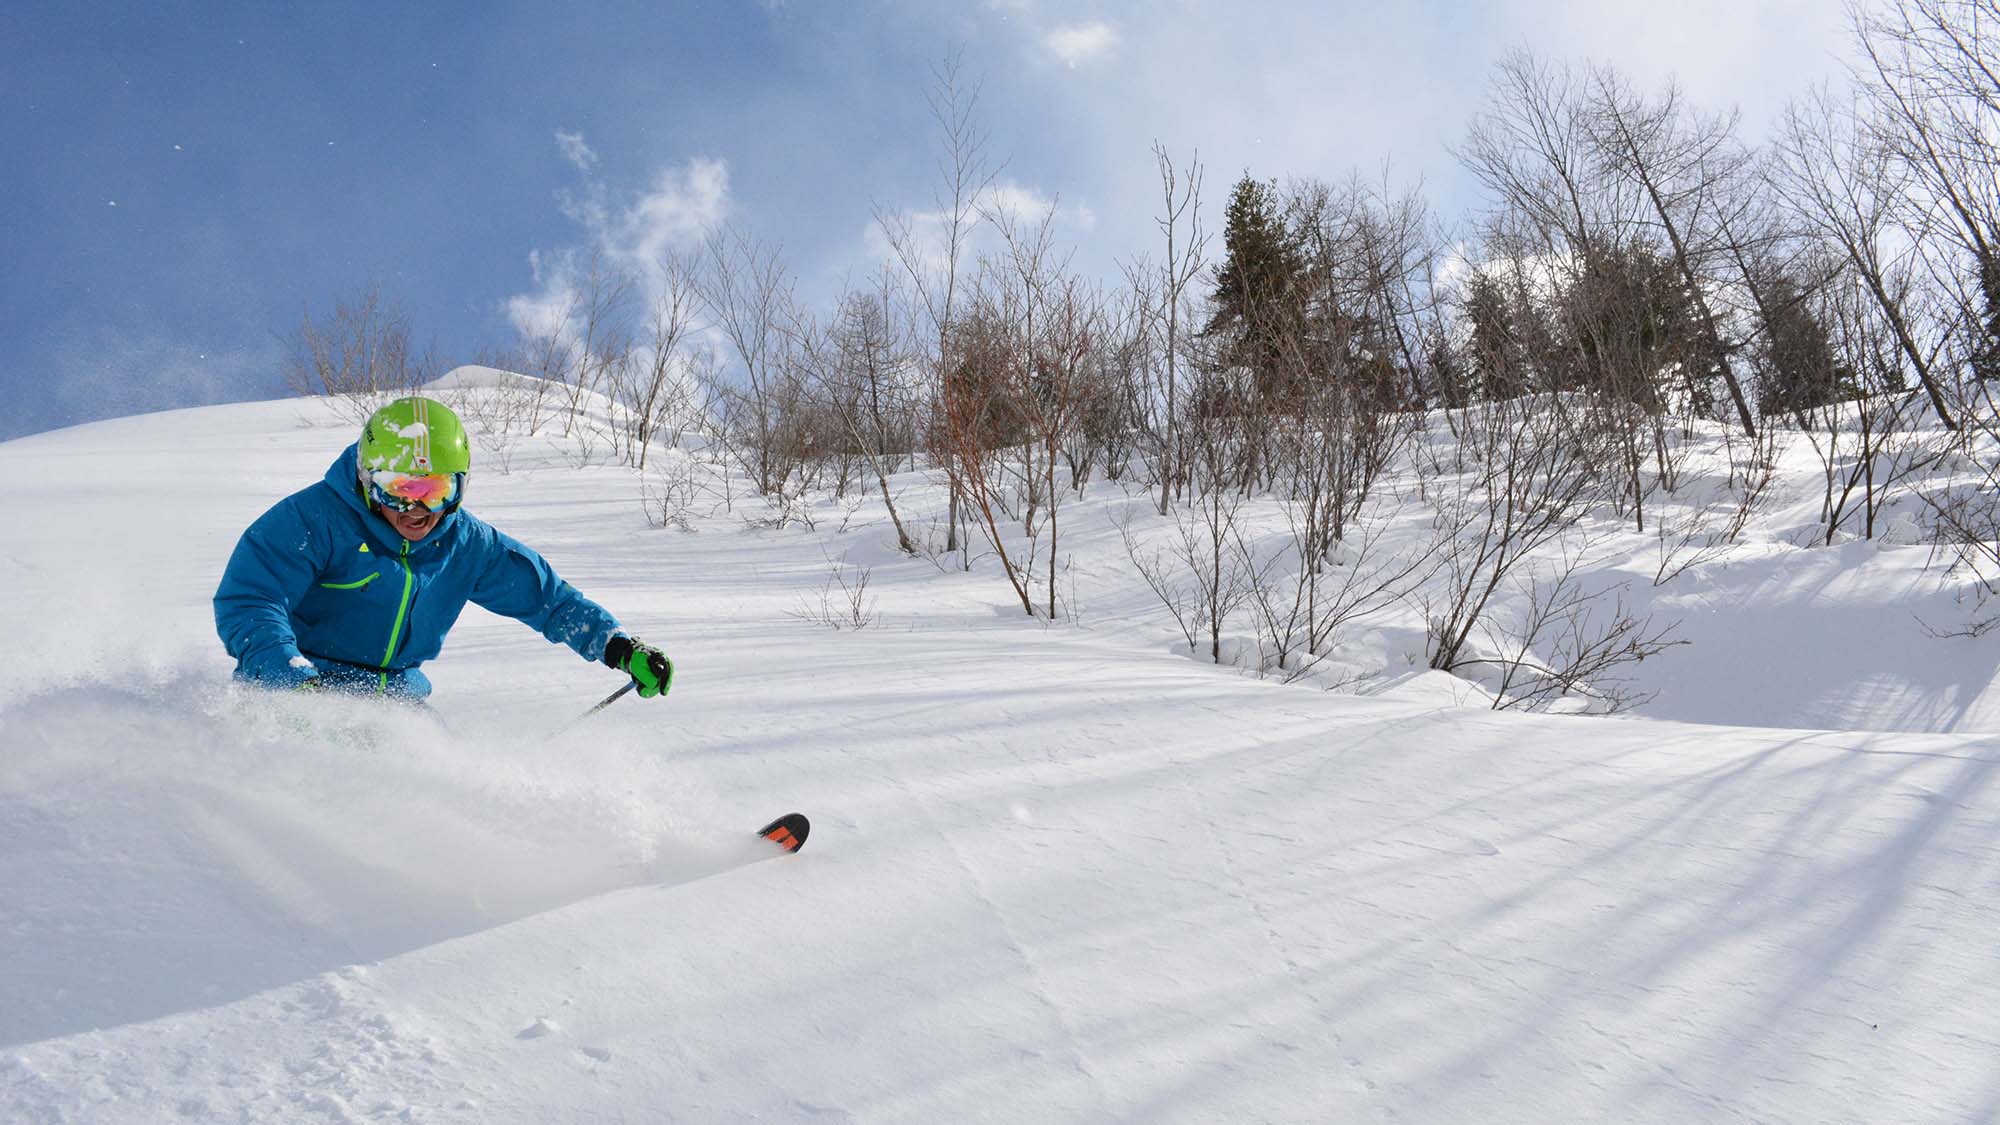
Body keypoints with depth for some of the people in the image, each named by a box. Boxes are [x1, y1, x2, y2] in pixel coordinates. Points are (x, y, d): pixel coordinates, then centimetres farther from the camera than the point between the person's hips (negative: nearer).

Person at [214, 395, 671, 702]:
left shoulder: (467, 544, 1)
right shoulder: (313, 518, -15)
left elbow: (545, 595, 9)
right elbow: (244, 604, -20)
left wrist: (620, 647, -4)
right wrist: (298, 684, -38)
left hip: (397, 691, 5)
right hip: (296, 685, -4)